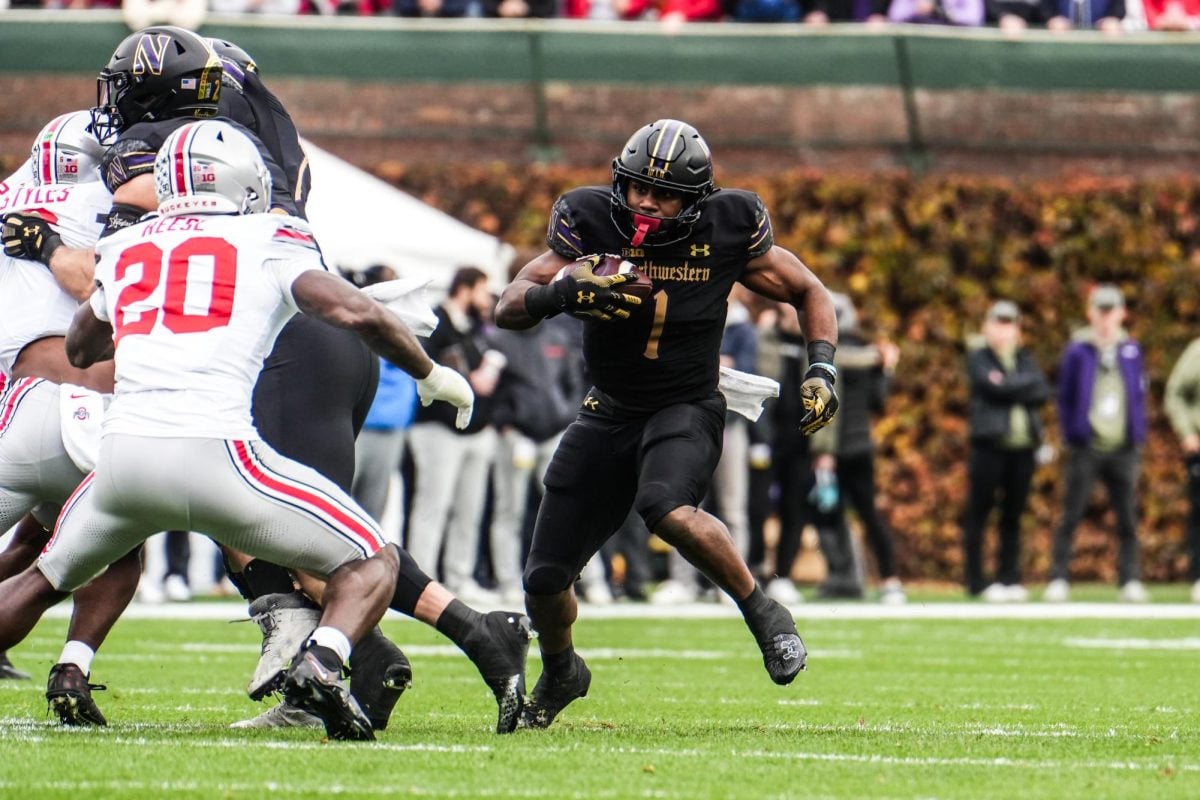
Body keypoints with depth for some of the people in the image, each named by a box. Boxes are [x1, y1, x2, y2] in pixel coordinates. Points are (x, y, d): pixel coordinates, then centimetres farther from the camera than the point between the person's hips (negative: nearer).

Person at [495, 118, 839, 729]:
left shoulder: (728, 230, -12)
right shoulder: (590, 223, -11)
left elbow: (808, 293, 3)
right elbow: (508, 308, -14)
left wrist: (822, 369, -13)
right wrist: (562, 292, -35)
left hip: (686, 410, -3)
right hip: (608, 416, 3)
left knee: (667, 509, -37)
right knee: (544, 581, 4)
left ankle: (764, 615, -16)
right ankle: (561, 674, 37)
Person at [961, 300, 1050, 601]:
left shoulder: (1025, 359, 17)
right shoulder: (978, 358, 5)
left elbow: (1042, 393, 2)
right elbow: (994, 386, -13)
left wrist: (1010, 388, -7)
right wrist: (1026, 383, -3)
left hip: (1022, 446, 4)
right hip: (990, 444, -4)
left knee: (1013, 514, 6)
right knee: (979, 512, -4)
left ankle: (1009, 578, 10)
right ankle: (976, 580, -3)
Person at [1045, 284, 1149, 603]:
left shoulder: (1131, 351, 9)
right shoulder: (1077, 351, 2)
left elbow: (1140, 396, 12)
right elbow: (1065, 397, 4)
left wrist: (1138, 437, 4)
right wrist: (1071, 435, -3)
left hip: (1123, 448, 2)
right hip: (1087, 448, -2)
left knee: (1128, 518, 4)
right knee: (1071, 516, -3)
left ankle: (1130, 580, 8)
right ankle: (1058, 580, -1)